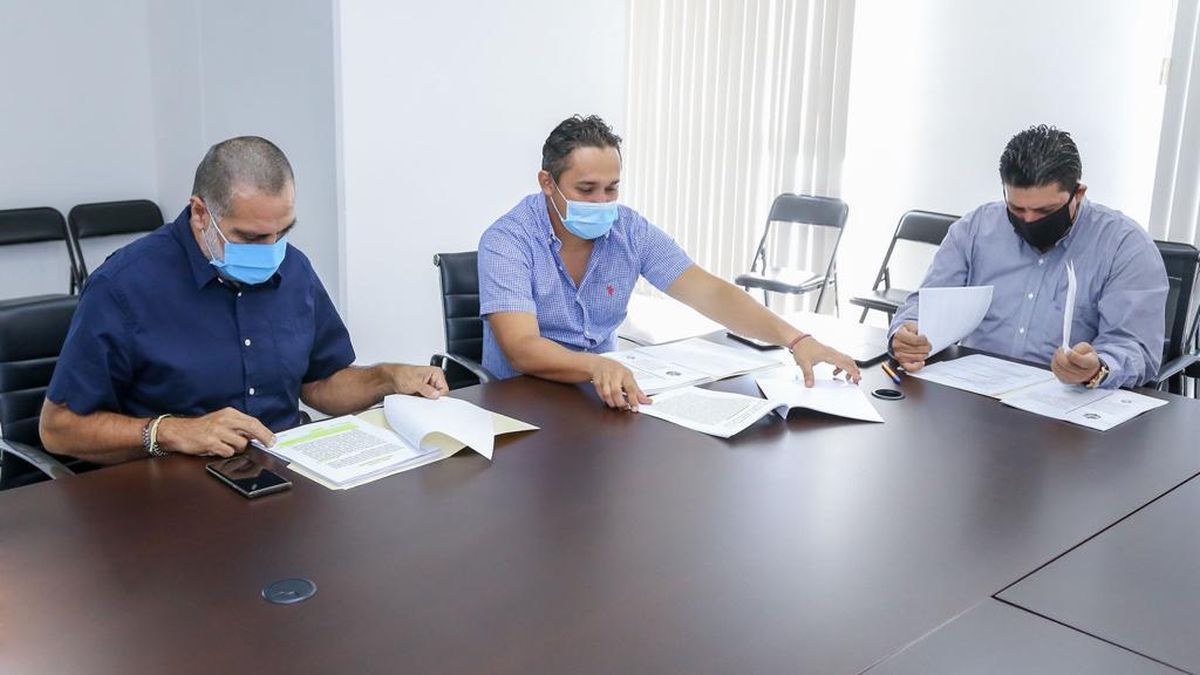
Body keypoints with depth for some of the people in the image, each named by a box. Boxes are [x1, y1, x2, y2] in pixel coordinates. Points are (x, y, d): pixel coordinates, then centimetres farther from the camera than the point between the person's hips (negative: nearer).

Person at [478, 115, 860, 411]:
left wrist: (796, 340, -22)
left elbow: (711, 294, -8)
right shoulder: (507, 242, -17)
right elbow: (522, 348, -28)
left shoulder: (631, 231, -3)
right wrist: (597, 367, -47)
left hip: (605, 393, 4)